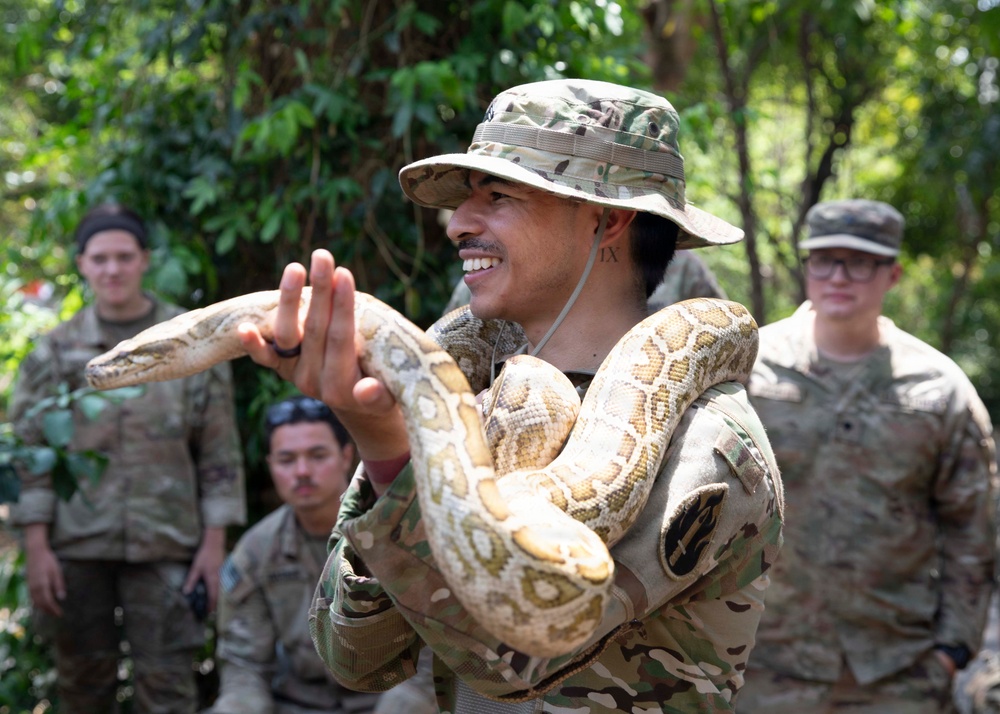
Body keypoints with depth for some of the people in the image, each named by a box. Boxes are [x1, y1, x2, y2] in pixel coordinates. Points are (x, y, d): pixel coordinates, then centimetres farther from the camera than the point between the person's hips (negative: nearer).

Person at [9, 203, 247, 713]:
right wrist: (36, 548, -4)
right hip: (77, 546, 1)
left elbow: (220, 452, 4)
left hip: (164, 545, -1)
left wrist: (214, 543, -2)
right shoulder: (55, 351, 5)